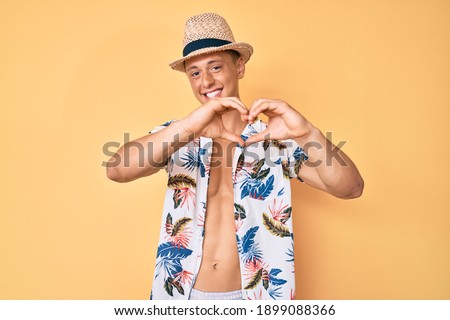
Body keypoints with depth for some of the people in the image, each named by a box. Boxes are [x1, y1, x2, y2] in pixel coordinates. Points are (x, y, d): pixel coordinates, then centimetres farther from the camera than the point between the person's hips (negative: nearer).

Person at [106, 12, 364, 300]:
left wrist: (308, 134, -33)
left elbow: (351, 188, -15)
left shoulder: (275, 140, -6)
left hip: (255, 295, 0)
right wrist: (188, 127, -34)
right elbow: (117, 170, -21)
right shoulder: (178, 136, -4)